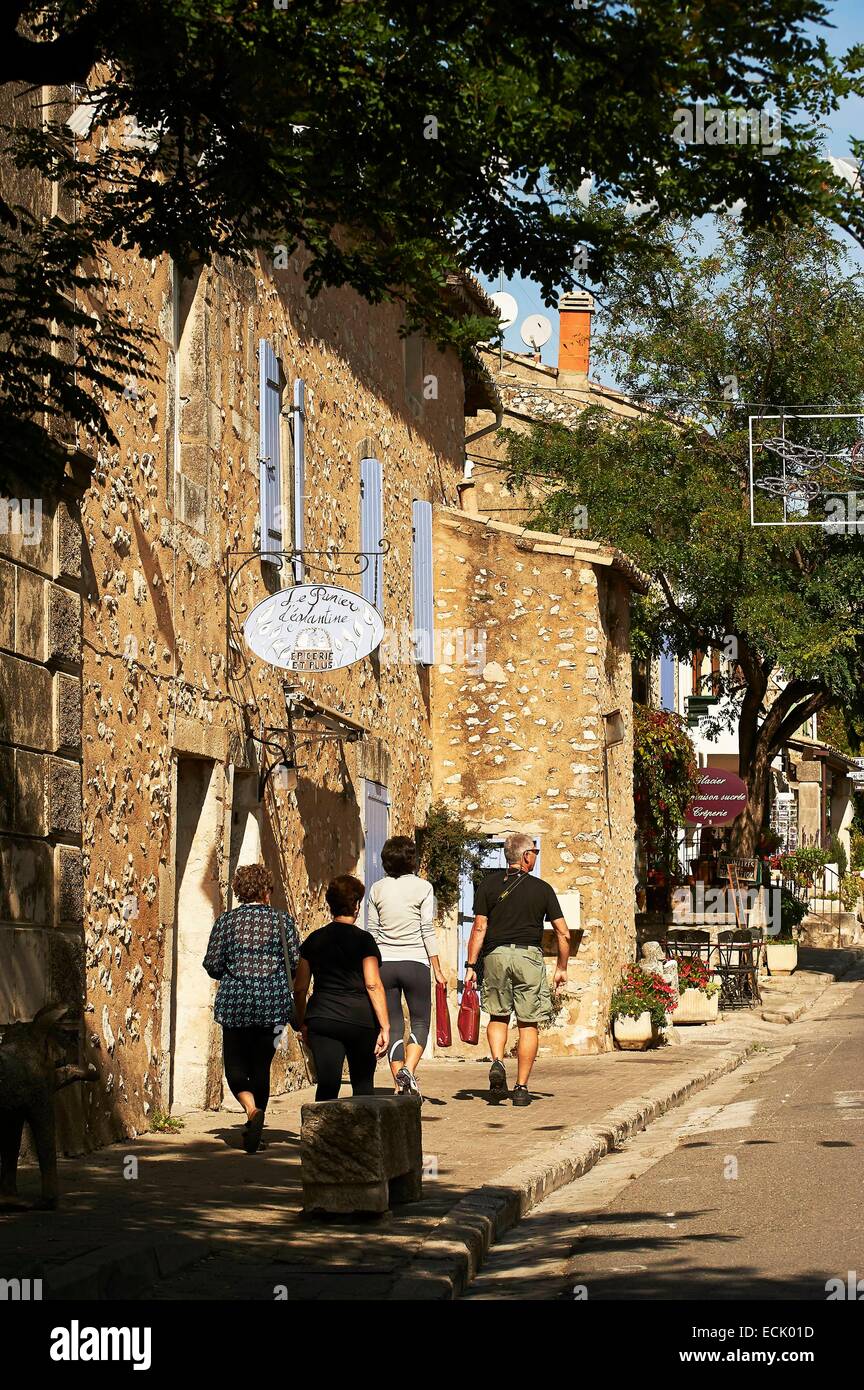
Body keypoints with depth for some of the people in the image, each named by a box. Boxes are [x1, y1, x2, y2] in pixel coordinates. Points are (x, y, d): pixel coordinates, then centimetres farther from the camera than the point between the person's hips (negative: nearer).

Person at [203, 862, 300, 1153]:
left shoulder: (226, 921, -1)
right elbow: (296, 965, -2)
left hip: (235, 1002, -1)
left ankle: (251, 1109, -18)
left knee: (236, 1064, 10)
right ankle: (255, 1132, 12)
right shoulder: (283, 921, -1)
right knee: (262, 1065, 12)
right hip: (273, 1002, 1)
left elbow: (212, 965, -2)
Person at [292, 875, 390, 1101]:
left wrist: (302, 1024, 22)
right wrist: (384, 1026, -9)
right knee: (363, 1083, 15)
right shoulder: (363, 939, -3)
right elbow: (373, 985, -10)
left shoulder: (314, 940, 9)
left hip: (322, 1019, 2)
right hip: (360, 1020, -2)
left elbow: (300, 988, 12)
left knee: (327, 1085, -4)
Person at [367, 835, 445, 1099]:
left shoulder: (377, 889, 5)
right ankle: (409, 1070, -15)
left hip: (384, 964, 3)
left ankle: (400, 1085, 3)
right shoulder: (422, 887, -4)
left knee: (394, 1025, 7)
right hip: (415, 962, -3)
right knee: (420, 1021, 8)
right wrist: (437, 969, 0)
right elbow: (428, 931, -5)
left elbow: (372, 933, 8)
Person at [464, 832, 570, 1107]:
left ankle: (497, 1062, -8)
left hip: (496, 954, 1)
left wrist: (471, 965, 4)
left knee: (498, 1016, 17)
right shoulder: (541, 888, 4)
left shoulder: (489, 884, 5)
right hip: (529, 955, -1)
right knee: (528, 1024, 5)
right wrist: (562, 968, 15)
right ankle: (522, 1087, 3)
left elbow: (479, 928, 0)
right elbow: (563, 933, 4)